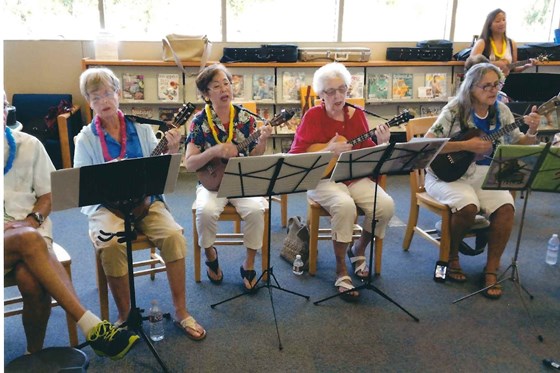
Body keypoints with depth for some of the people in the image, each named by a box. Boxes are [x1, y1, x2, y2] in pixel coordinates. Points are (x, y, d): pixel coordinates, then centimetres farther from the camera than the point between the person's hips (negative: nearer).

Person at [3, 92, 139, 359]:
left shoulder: (28, 144, 10)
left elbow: (47, 195, 14)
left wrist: (32, 219, -8)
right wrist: (24, 232, -15)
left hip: (29, 227, 1)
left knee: (31, 281, -31)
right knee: (29, 240, -35)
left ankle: (35, 353, -9)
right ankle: (91, 327, -36)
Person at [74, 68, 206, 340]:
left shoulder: (141, 128, 7)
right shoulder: (86, 138, 4)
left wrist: (171, 150, -12)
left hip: (145, 199, 1)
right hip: (105, 204, -1)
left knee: (173, 234, -25)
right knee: (112, 243, -31)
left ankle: (181, 312, -10)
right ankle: (125, 314, -8)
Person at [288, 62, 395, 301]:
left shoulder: (356, 114, 7)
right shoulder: (313, 116, -4)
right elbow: (295, 155, -9)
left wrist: (382, 143, -13)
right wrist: (326, 152, -21)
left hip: (354, 177, 4)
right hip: (322, 178, -4)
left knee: (386, 205, -21)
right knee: (345, 205, -35)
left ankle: (358, 250, 9)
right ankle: (341, 271, -15)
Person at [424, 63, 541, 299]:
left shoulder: (501, 111, 4)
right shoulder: (455, 110, -11)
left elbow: (520, 145, 8)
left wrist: (532, 132, -13)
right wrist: (466, 145, -23)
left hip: (485, 175, 5)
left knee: (506, 206, -23)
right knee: (469, 206, -31)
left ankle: (491, 269, -7)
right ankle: (450, 256, -3)